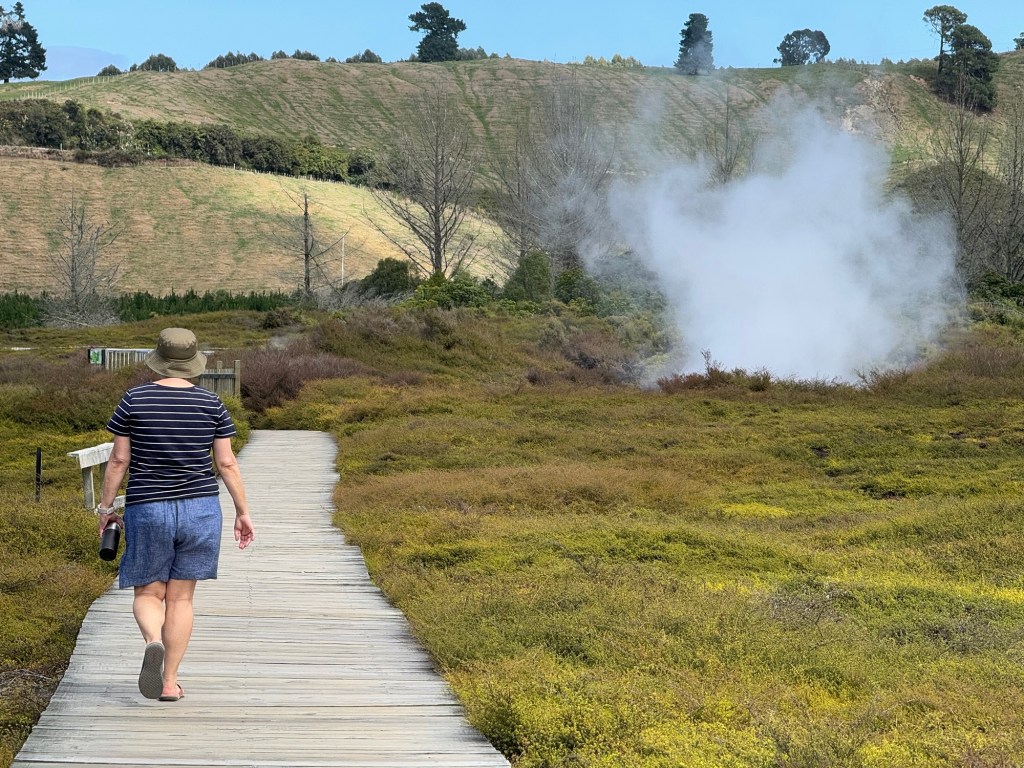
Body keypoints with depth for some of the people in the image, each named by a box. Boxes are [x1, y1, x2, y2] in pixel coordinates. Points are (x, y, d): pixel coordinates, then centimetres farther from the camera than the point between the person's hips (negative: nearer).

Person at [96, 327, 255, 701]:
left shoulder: (134, 399, -5)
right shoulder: (211, 403, -2)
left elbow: (118, 460, -3)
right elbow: (227, 463, -1)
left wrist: (106, 507, 8)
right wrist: (243, 511, 6)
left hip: (147, 509, -1)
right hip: (200, 509, 1)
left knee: (148, 593, 11)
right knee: (181, 597, 9)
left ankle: (152, 642, -20)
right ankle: (170, 681, 8)